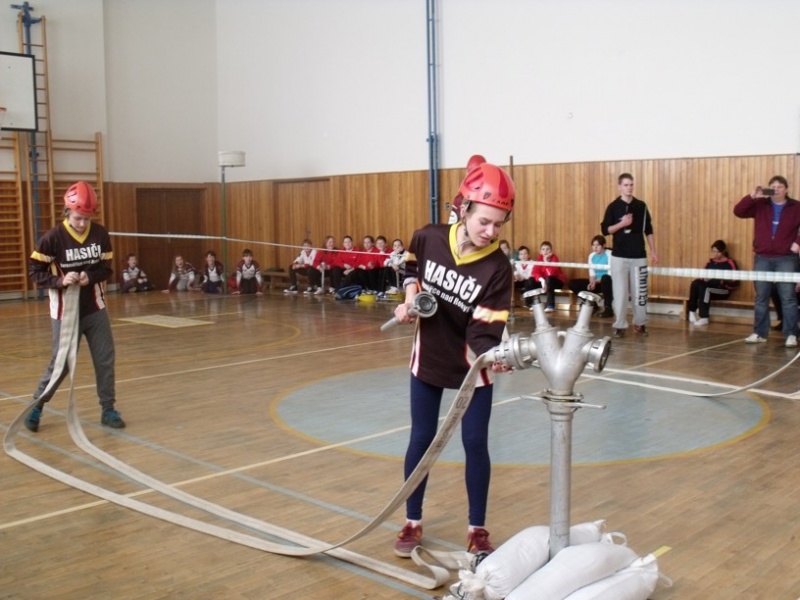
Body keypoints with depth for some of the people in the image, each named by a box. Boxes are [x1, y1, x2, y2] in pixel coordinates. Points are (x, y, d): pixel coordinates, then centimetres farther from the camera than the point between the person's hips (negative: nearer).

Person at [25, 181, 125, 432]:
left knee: (105, 359, 4)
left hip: (95, 309, 3)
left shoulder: (100, 234, -5)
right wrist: (60, 281, -24)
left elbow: (106, 268, 2)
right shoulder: (53, 238, -15)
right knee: (61, 363, 3)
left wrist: (90, 276, -18)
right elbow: (35, 271, -8)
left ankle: (108, 409, 18)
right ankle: (37, 405, 26)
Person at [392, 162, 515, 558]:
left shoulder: (498, 268, -22)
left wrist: (493, 356, -45)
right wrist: (410, 300, -7)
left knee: (475, 444, 1)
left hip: (472, 366, -2)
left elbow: (485, 329, -26)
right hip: (428, 357, 2)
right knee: (421, 440, 10)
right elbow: (411, 268, 9)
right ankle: (412, 524, 26)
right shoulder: (427, 239, -15)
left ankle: (477, 531, 19)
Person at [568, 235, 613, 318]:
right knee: (573, 284, -9)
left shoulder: (609, 254, -12)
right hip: (596, 282, 6)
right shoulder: (591, 256, 6)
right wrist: (592, 282, -17)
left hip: (607, 283, -6)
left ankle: (608, 308, -26)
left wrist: (596, 281, -27)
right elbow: (592, 273, 4)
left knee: (605, 278, -42)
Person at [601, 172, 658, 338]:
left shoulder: (641, 206, 6)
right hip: (619, 256, -2)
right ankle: (620, 325, 8)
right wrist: (622, 223, -18)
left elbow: (648, 230, 9)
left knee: (639, 292, 5)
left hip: (639, 256, 2)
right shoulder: (613, 207, -1)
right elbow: (605, 230, -4)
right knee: (620, 292, 0)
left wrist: (653, 252, 5)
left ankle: (640, 323, 17)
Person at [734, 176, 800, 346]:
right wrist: (752, 196, -17)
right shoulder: (760, 205, 5)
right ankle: (759, 333, 13)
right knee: (761, 298, 6)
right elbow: (738, 211, -6)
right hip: (762, 258, 2)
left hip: (786, 259, -2)